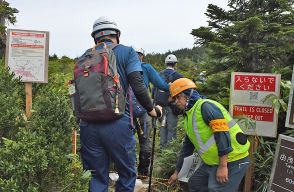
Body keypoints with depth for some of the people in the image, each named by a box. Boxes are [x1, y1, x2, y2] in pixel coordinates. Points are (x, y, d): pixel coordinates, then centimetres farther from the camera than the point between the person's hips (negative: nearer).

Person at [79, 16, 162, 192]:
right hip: (117, 124, -3)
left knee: (98, 177, 15)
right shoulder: (127, 52, 2)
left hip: (88, 125, 4)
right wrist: (152, 110, 5)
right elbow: (138, 87, -9)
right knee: (128, 174, 15)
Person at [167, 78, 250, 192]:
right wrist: (176, 172, 25)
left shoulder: (205, 106, -16)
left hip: (232, 161, -10)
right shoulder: (189, 116, 14)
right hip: (213, 162, 10)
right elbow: (187, 147, 22)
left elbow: (223, 134, -24)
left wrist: (223, 166, -25)